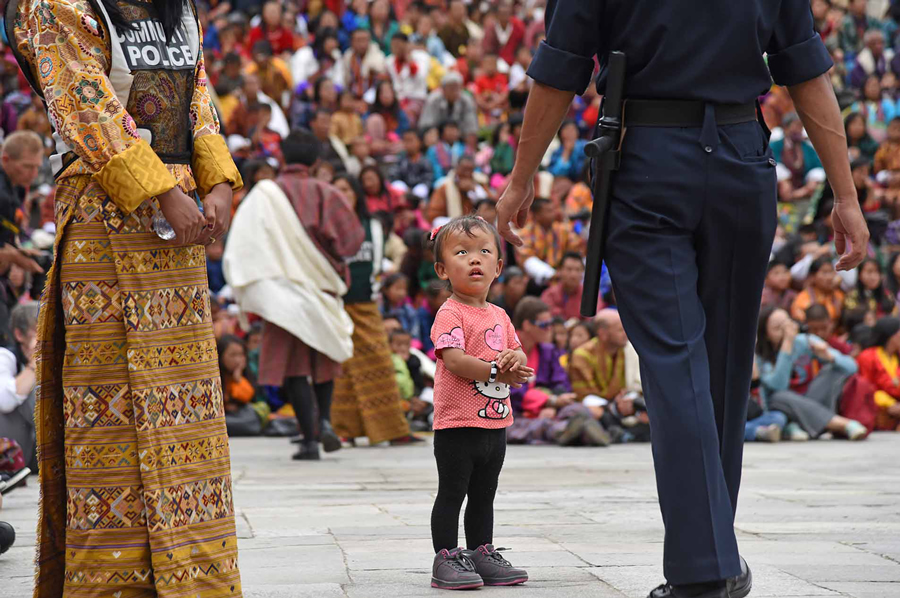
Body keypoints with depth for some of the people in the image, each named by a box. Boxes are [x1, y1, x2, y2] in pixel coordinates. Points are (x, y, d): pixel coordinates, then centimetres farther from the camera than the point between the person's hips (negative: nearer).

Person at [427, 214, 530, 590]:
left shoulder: (499, 316, 12)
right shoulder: (451, 314, -13)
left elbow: (519, 355, 14)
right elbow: (454, 361, -23)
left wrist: (515, 359, -11)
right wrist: (497, 372, -22)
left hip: (495, 424, 8)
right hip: (457, 424, -8)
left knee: (483, 495, 16)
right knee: (452, 493, -2)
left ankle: (481, 555, 24)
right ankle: (446, 559, 2)